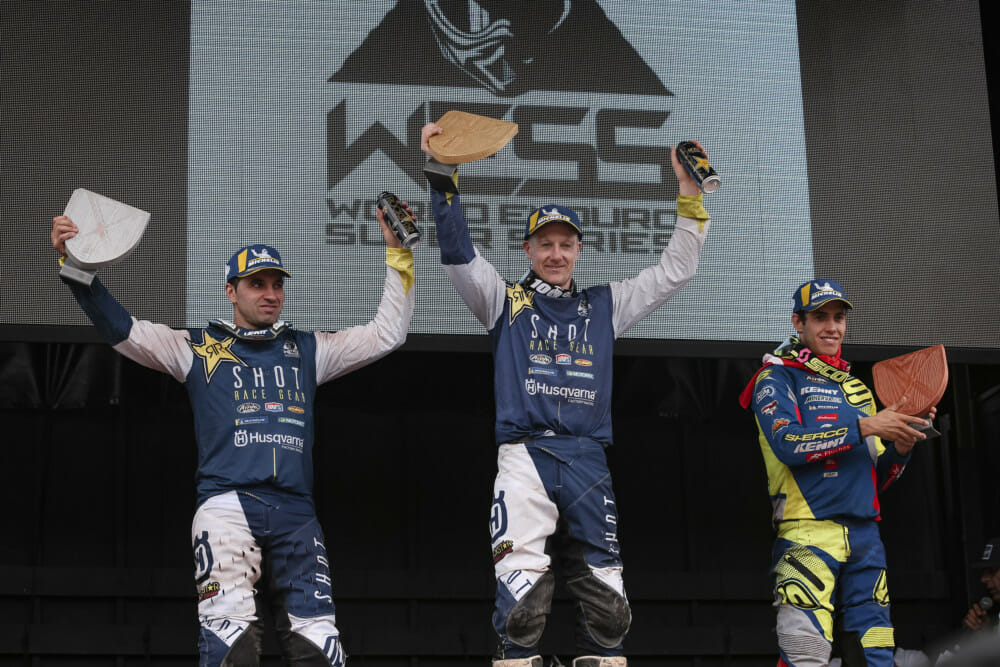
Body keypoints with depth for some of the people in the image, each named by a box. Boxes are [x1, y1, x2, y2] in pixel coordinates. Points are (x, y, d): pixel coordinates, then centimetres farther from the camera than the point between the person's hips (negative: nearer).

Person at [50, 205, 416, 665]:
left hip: (296, 514, 3)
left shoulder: (307, 350, 22)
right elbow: (121, 330, 7)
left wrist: (397, 256, 15)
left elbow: (387, 333, 21)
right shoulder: (198, 348, 15)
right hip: (228, 503, -3)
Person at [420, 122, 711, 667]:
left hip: (589, 464, 3)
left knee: (605, 603, 2)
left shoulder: (603, 306, 20)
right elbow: (457, 252, 0)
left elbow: (675, 270, 20)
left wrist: (690, 199, 10)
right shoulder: (505, 300, 13)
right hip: (524, 455, -3)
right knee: (521, 601, -16)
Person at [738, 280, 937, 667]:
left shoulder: (856, 388, 23)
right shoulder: (777, 378, 6)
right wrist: (864, 427, -15)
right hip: (809, 535, -6)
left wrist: (901, 448, 2)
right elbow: (786, 443, -14)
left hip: (865, 539, 6)